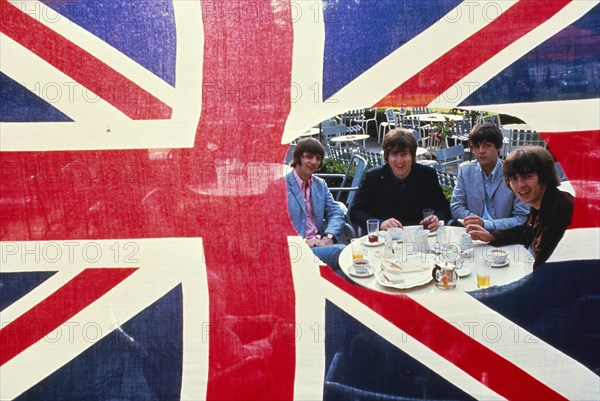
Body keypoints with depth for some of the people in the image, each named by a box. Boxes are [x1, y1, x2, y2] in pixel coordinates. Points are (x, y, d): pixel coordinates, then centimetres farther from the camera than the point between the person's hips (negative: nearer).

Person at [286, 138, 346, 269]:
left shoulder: (320, 184, 18)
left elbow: (336, 213, 12)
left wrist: (328, 236, -8)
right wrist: (303, 241, -20)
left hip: (320, 243, 6)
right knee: (342, 251, -29)